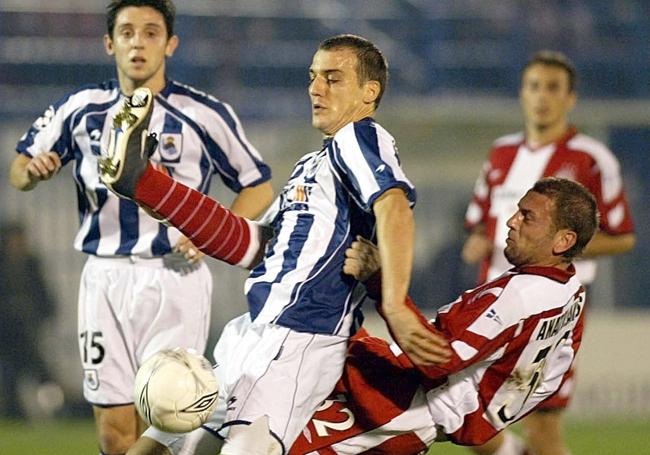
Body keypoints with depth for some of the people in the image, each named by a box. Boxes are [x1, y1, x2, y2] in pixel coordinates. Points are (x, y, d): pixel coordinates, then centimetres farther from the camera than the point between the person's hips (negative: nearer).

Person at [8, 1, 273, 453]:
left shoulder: (204, 114, -3)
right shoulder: (83, 108, 6)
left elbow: (259, 187, 5)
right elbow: (20, 173, 14)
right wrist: (33, 170, -11)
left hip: (173, 277, -3)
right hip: (105, 278, 3)